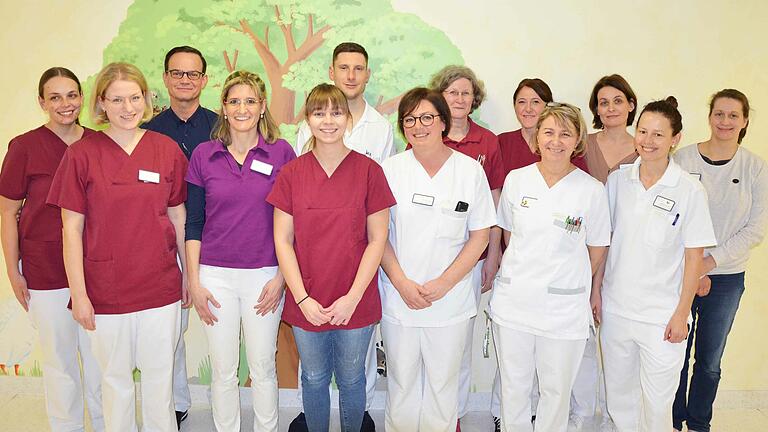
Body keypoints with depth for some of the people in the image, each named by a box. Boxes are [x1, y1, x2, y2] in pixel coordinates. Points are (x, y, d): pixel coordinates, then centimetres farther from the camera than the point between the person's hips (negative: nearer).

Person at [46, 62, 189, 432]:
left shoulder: (167, 150, 0)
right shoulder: (81, 154, -5)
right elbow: (71, 228, -4)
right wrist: (78, 293, -6)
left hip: (161, 287, 1)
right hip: (105, 291, -1)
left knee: (160, 378, 13)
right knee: (115, 379, 13)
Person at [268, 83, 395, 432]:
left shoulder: (369, 171, -5)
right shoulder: (291, 174, -1)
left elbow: (377, 239, -6)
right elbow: (282, 240, -2)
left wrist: (353, 297, -12)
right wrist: (302, 298, -11)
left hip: (355, 303, -1)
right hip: (306, 303, 1)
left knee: (351, 380, 16)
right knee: (314, 380, 18)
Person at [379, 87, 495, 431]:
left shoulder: (470, 170, -2)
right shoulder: (390, 169, -1)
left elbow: (480, 236, -1)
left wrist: (443, 284, -11)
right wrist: (402, 283, -11)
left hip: (451, 300, 0)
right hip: (398, 297, 0)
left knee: (443, 383, 12)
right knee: (401, 381, 13)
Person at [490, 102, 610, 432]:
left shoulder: (592, 190, -6)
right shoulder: (516, 179, 1)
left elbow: (597, 250, 3)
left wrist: (566, 281, 9)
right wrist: (520, 275, 11)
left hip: (564, 308, -2)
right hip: (513, 301, 2)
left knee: (556, 391, 13)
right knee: (513, 386, 15)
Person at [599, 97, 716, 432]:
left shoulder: (690, 191, -9)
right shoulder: (617, 180, 0)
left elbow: (694, 257, -6)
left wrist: (681, 314, -7)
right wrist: (596, 291, 6)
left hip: (662, 314, -3)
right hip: (616, 307, 3)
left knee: (657, 400, 7)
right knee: (618, 392, 16)